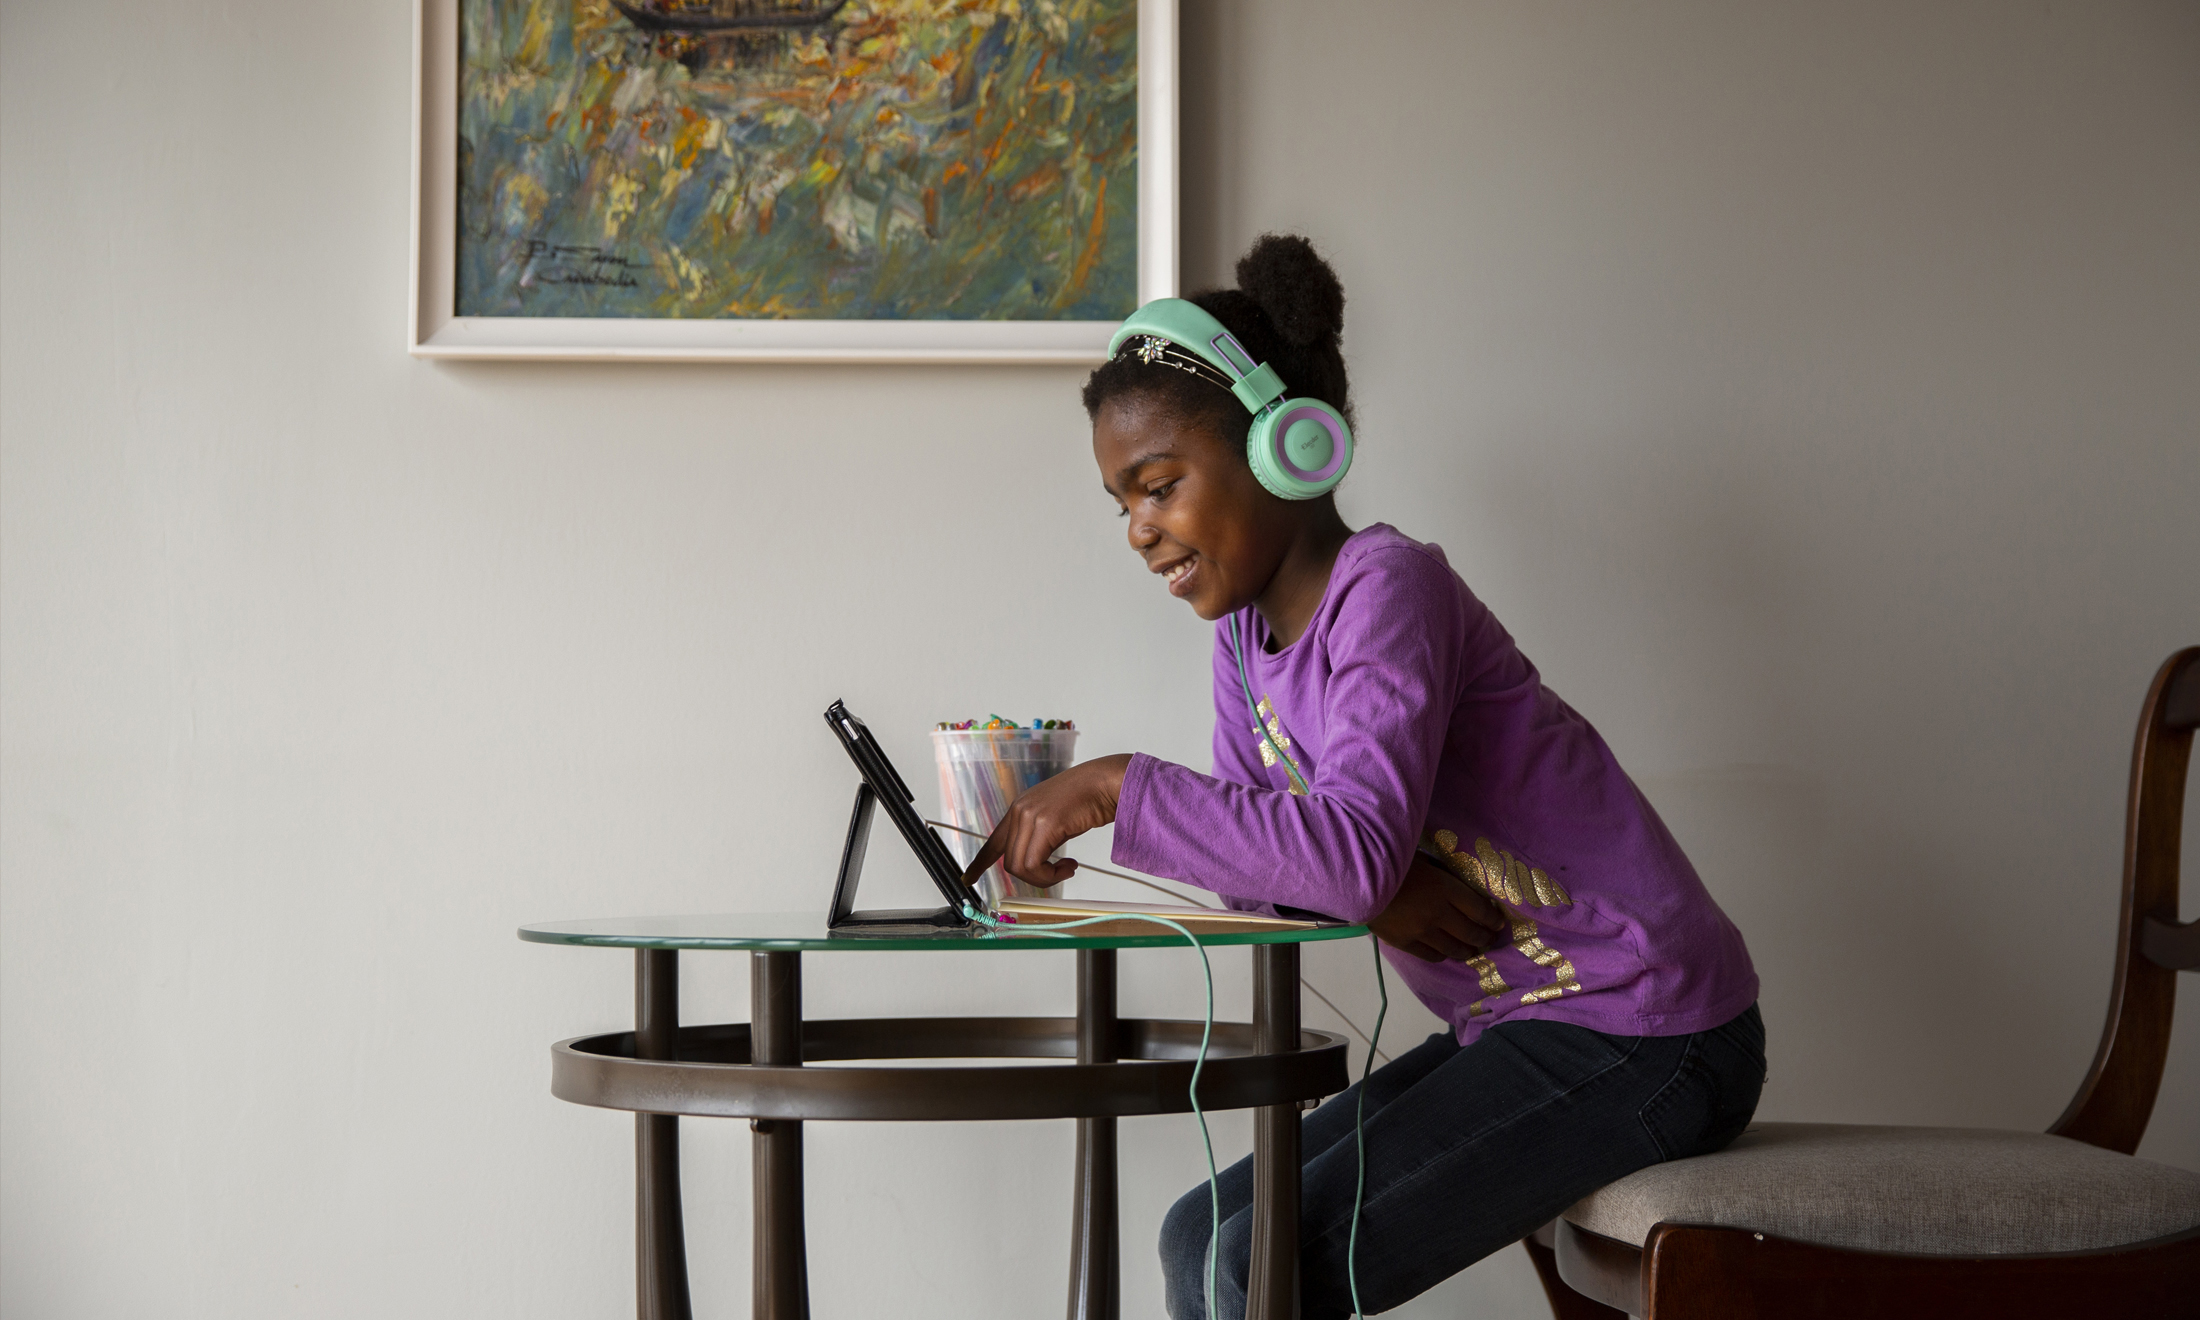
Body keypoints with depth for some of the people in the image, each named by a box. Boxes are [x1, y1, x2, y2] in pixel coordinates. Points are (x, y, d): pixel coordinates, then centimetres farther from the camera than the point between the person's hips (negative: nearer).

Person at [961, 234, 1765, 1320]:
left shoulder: (1388, 587, -19)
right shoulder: (1248, 626, 9)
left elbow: (1356, 846, -33)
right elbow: (1262, 855, 7)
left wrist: (1115, 787, -27)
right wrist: (1360, 885, -14)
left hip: (1638, 1038, -9)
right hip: (1518, 1030, 9)